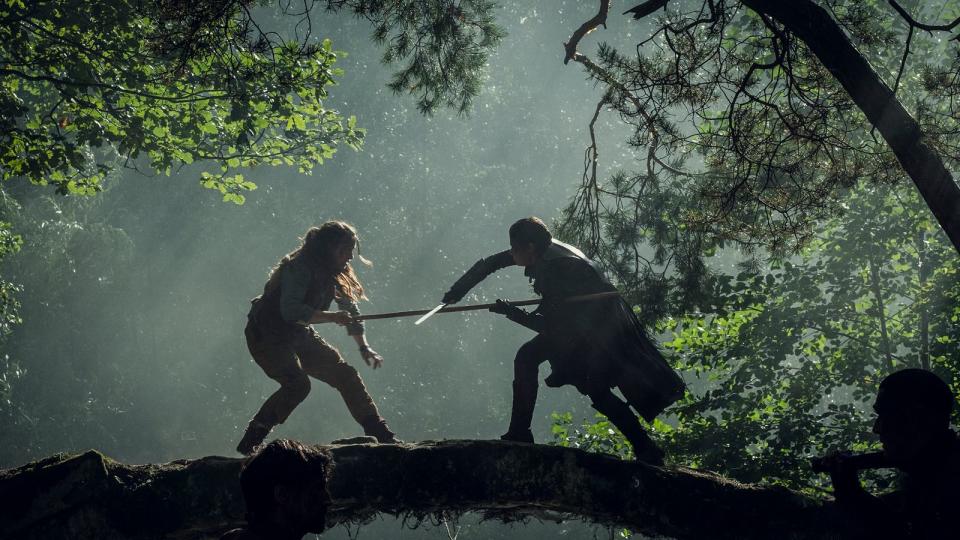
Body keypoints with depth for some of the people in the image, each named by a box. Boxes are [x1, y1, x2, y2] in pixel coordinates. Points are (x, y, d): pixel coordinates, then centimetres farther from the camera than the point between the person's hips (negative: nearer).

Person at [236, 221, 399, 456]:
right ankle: (249, 443, -22)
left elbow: (350, 310, 8)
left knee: (345, 375, 3)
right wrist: (332, 317, -36)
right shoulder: (299, 268, -24)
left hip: (298, 336, 9)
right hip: (266, 335, -9)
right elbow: (290, 311, -34)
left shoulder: (336, 274, 3)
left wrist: (364, 348, -4)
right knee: (297, 383, -28)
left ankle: (380, 435, 12)